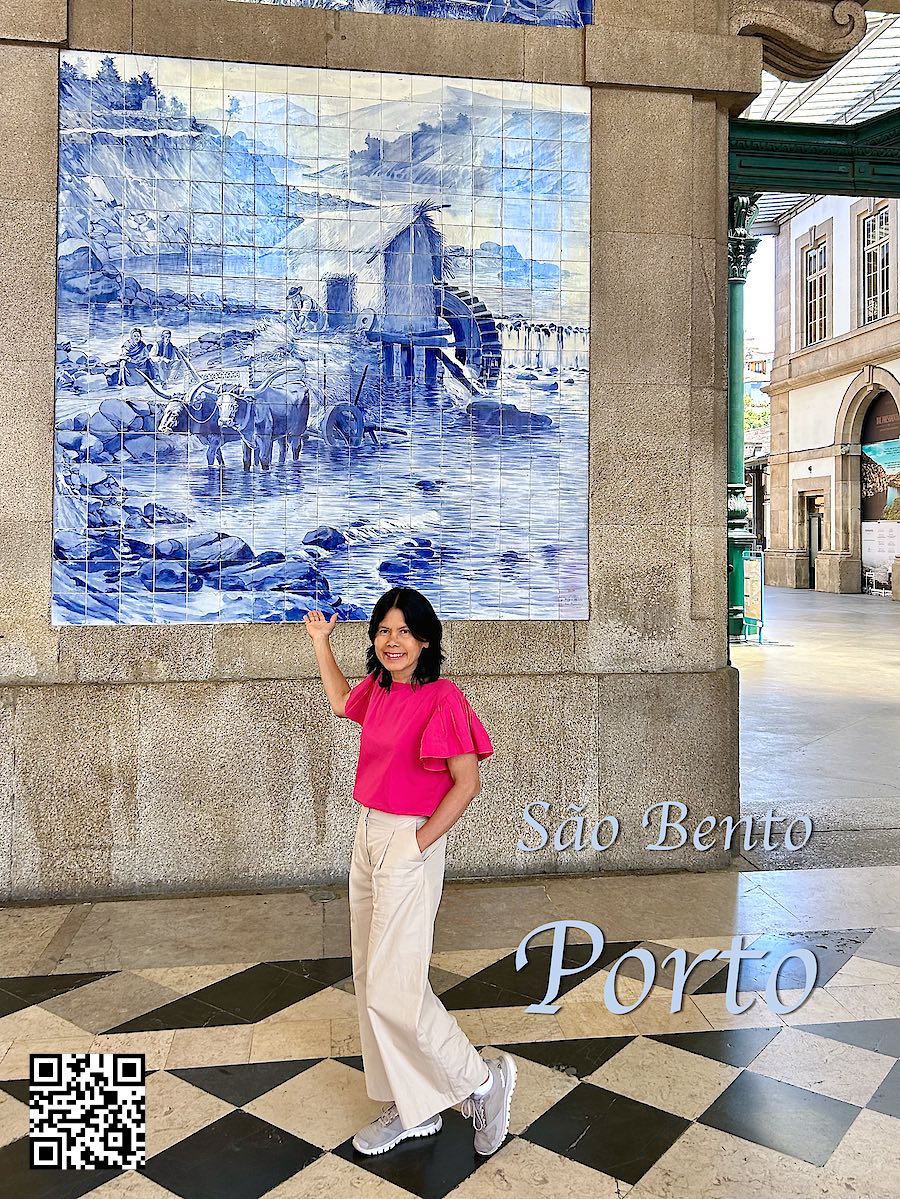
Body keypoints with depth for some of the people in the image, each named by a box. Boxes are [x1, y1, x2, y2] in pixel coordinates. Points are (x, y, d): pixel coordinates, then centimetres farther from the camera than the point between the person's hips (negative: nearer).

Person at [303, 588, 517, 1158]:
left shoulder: (442, 698, -18)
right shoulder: (377, 689, 5)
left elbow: (467, 782, -19)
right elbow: (341, 702, 28)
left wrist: (418, 842, -16)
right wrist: (321, 641, 27)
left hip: (410, 843, -8)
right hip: (368, 836, 9)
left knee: (391, 988, -7)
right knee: (371, 978, 13)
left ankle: (483, 1080, 15)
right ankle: (413, 1108, 28)